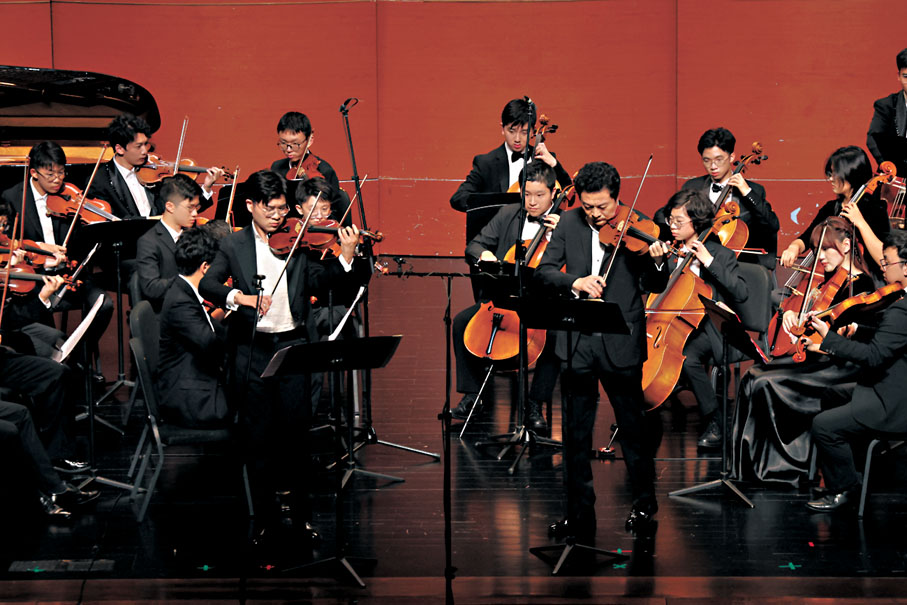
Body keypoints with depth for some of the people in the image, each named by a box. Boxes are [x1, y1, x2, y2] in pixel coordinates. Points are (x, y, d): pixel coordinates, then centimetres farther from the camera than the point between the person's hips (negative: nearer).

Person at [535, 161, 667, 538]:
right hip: (577, 344, 3)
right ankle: (579, 513, 17)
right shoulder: (570, 224, 5)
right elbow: (543, 272, 1)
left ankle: (644, 503, 24)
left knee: (633, 426, 7)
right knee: (576, 432, 8)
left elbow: (654, 286, -8)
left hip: (620, 344, -3)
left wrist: (656, 259, -29)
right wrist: (575, 282, -17)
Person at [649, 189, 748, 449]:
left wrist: (709, 262, -18)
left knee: (688, 358, -34)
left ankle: (715, 421, -18)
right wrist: (659, 263, 0)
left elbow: (741, 293, -16)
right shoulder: (672, 251, 11)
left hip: (705, 329, -5)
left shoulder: (720, 254, -3)